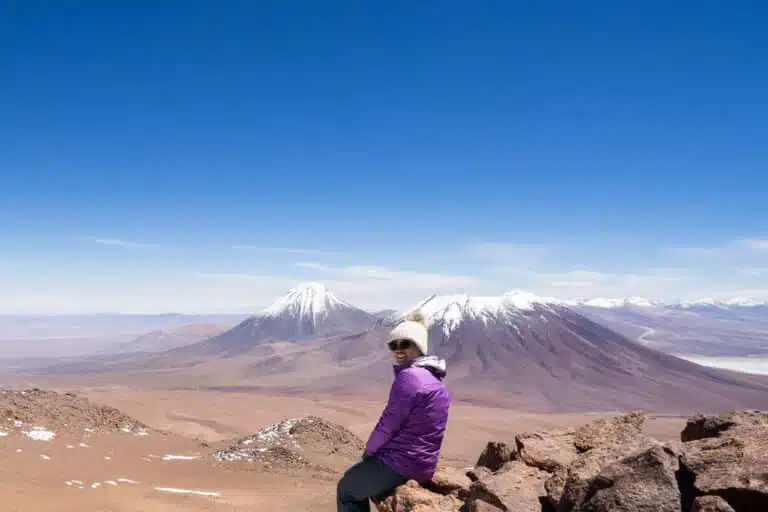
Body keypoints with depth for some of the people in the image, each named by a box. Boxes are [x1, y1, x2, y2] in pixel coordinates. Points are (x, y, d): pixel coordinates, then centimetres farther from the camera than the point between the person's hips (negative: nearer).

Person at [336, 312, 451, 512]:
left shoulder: (408, 377, -21)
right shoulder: (434, 379, 9)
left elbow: (387, 426, -18)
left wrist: (368, 451, 0)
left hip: (401, 463, -9)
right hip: (424, 465, 9)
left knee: (345, 489, 14)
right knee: (356, 475, 30)